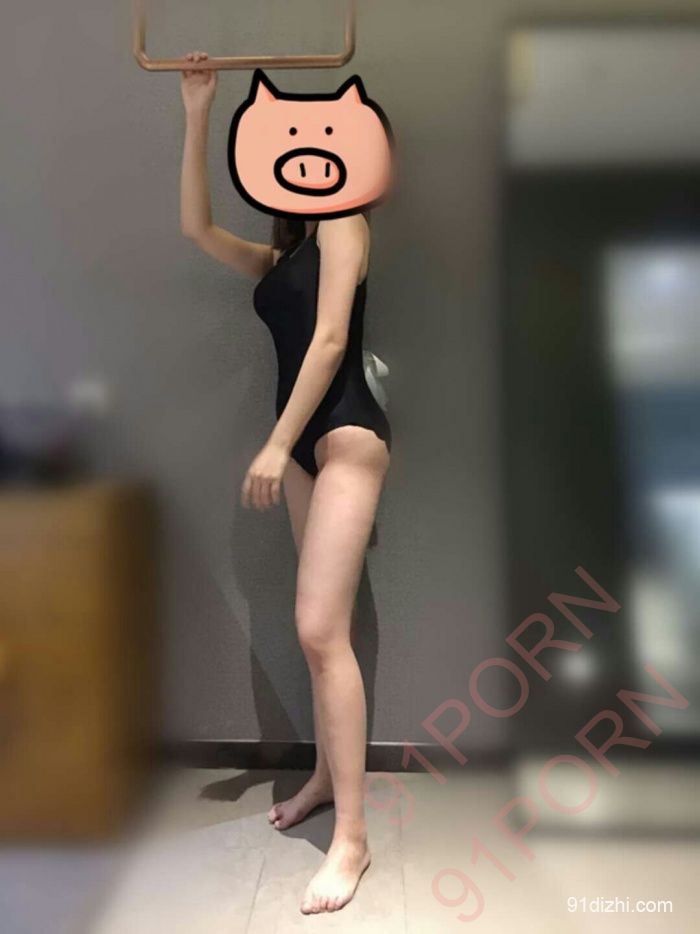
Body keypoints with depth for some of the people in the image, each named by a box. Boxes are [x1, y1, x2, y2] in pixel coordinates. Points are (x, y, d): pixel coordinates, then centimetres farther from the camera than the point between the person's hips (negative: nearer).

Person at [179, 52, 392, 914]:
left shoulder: (343, 223, -1)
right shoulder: (277, 257, 22)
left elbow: (330, 340, -13)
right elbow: (195, 227, 17)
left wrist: (275, 445, -17)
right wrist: (198, 115, 15)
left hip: (347, 436, -8)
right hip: (303, 444, 8)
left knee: (320, 630, -15)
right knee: (320, 629, 12)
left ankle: (352, 837, -4)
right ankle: (325, 777, 26)